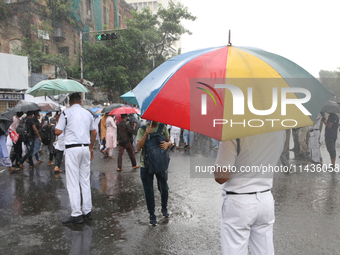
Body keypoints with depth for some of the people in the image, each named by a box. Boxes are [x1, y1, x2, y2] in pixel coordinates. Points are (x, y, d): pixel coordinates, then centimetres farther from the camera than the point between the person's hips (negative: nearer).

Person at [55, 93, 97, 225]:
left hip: (72, 148, -5)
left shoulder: (66, 112, -4)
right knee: (85, 181, 12)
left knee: (73, 183, -1)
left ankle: (76, 214, 0)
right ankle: (87, 211, 17)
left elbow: (58, 131, -7)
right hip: (85, 147, 5)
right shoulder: (87, 113, 11)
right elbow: (94, 132, 16)